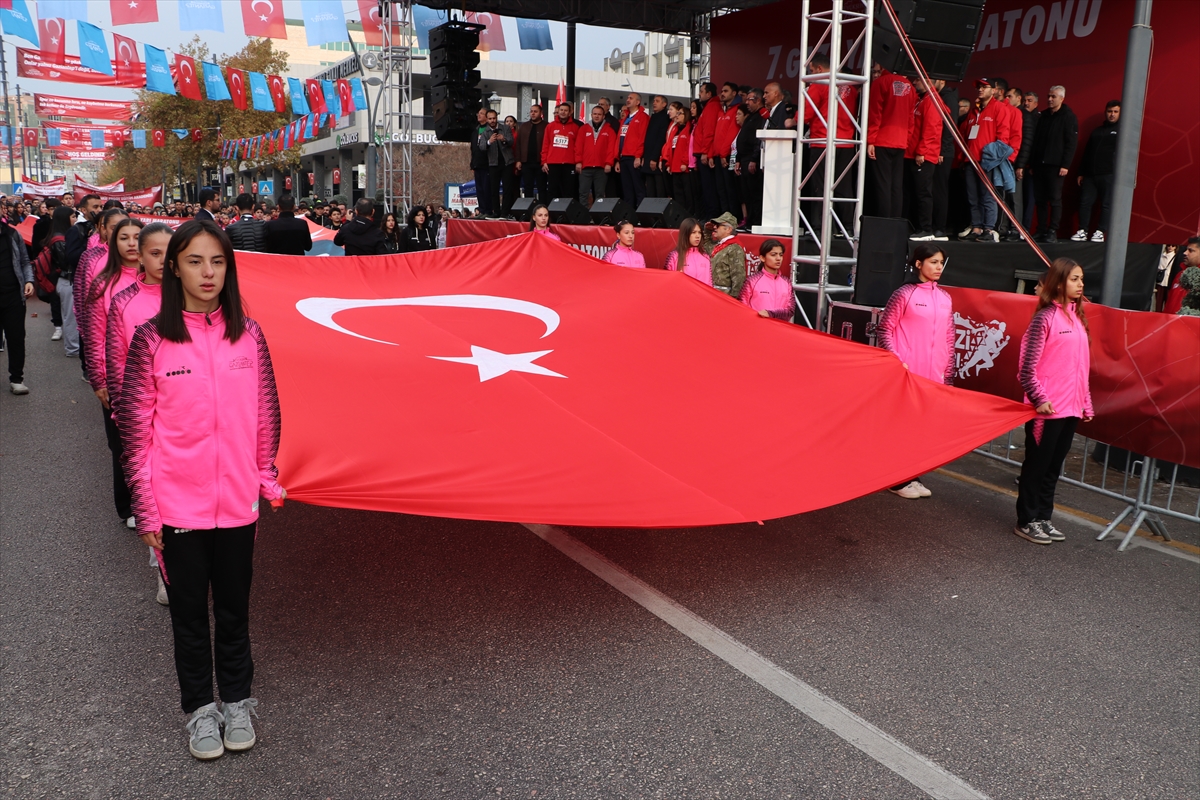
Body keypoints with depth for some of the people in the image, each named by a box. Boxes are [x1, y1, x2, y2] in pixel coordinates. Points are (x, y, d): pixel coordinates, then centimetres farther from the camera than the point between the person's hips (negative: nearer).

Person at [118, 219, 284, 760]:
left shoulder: (247, 334, -2)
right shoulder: (152, 338, -7)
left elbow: (265, 416, 5)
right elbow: (136, 429, -5)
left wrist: (267, 480, 7)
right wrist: (145, 508, -5)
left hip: (237, 501, 2)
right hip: (177, 505, -1)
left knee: (234, 605, 15)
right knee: (189, 609, 13)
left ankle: (236, 700, 32)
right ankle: (199, 707, 31)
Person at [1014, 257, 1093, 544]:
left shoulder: (1078, 318, 11)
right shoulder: (1046, 317, -9)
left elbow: (1082, 367, 15)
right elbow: (1027, 366, -12)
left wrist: (1086, 403, 14)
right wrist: (1040, 399, -17)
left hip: (1071, 407, 7)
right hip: (1047, 408, -7)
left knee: (1054, 466, 14)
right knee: (1037, 464, 3)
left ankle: (1043, 517, 24)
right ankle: (1026, 521, 14)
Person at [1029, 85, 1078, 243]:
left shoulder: (1069, 117, -1)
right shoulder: (1043, 116, 17)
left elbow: (1071, 143, -7)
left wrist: (1065, 165, -15)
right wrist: (1032, 163, 12)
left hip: (1055, 165, -6)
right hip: (1039, 164, 6)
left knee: (1055, 199, -5)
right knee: (1039, 199, 5)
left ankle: (1052, 232, -4)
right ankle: (1041, 231, 9)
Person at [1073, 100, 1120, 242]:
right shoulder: (1097, 131, 21)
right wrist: (1081, 173, 13)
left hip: (1109, 175, -4)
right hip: (1090, 174, 5)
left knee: (1107, 204, -3)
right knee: (1085, 202, -2)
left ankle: (1100, 232, -1)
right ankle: (1082, 231, 1)